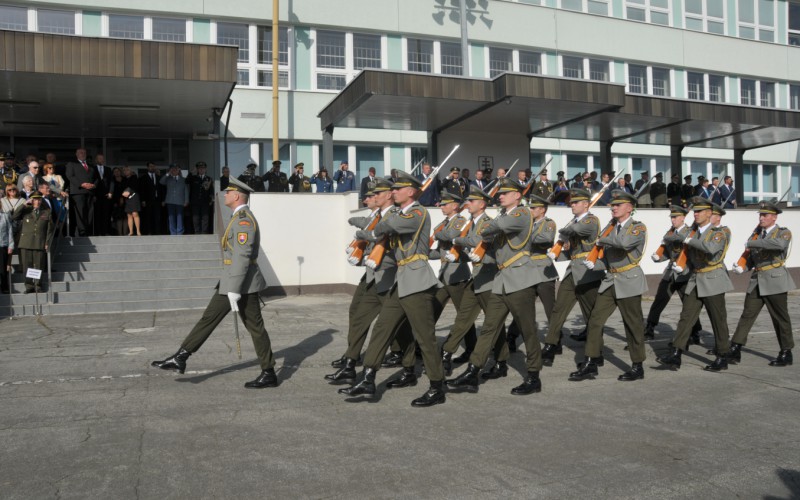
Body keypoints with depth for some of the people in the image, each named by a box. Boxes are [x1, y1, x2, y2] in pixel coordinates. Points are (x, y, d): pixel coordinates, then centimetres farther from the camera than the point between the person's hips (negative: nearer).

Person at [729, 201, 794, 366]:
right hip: (756, 280, 5)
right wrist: (742, 268, -6)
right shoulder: (757, 233, 15)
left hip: (775, 280, -5)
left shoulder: (784, 232, -4)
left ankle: (786, 354, 16)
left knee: (780, 317, 3)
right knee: (747, 315, 1)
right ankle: (735, 350, 2)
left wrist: (751, 243, -25)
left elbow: (779, 244, -29)